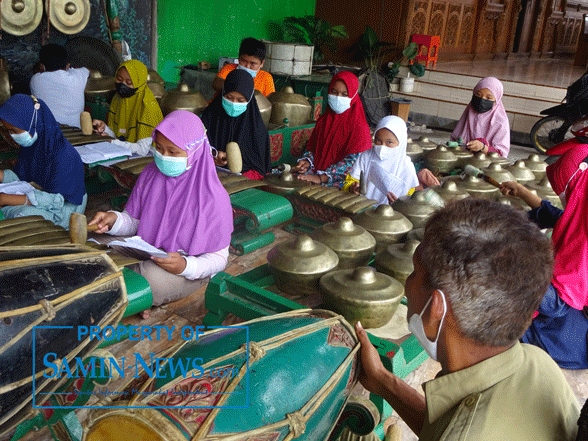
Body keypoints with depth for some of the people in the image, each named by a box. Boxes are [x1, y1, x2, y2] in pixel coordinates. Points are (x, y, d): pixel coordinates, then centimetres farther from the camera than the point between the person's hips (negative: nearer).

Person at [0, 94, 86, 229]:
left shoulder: (63, 153, -27)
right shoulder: (30, 144, -1)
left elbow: (56, 200, -28)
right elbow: (20, 177, 10)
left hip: (65, 206, -8)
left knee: (23, 215, -33)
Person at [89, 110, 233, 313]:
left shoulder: (212, 197, -18)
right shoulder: (150, 175, -2)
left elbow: (219, 258, -13)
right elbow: (133, 221, 6)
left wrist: (186, 266, -32)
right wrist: (114, 219, -17)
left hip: (189, 268, -5)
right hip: (145, 252, 5)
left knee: (150, 276, -35)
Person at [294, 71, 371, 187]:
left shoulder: (359, 126, -5)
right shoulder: (324, 119, 15)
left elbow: (353, 160, -15)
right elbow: (312, 147, 21)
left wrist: (321, 177, -24)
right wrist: (307, 162, -4)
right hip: (316, 172, 6)